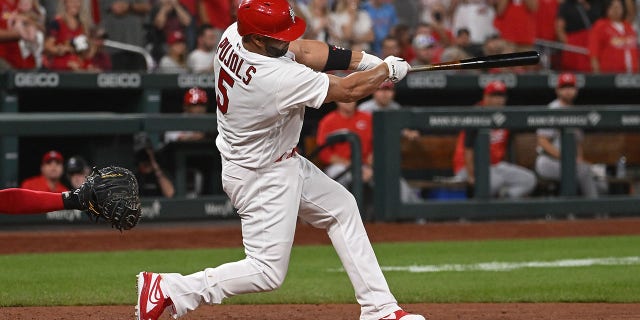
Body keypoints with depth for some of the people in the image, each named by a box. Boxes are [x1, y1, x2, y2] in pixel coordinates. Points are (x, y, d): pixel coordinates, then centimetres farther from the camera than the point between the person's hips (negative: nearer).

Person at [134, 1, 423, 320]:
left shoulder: (233, 35, -14)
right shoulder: (277, 78, -35)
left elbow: (302, 50, -1)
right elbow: (349, 90, -22)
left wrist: (365, 60, -7)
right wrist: (388, 69, -4)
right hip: (261, 178, -10)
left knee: (341, 207, 20)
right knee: (267, 271, -4)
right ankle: (168, 289, -1)